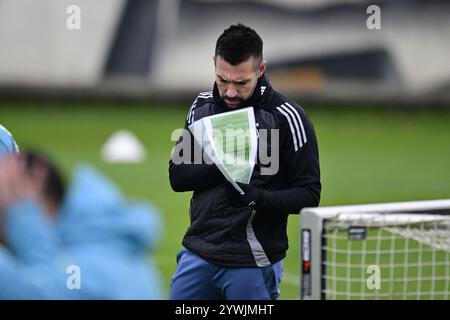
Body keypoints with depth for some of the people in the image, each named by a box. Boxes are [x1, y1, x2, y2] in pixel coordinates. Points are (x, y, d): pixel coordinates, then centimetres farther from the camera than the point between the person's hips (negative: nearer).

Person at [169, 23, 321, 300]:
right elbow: (178, 176, 3)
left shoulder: (287, 117, -10)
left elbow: (308, 194, -9)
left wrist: (258, 198, -26)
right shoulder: (202, 107, 6)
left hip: (252, 265, -5)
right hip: (197, 253, 5)